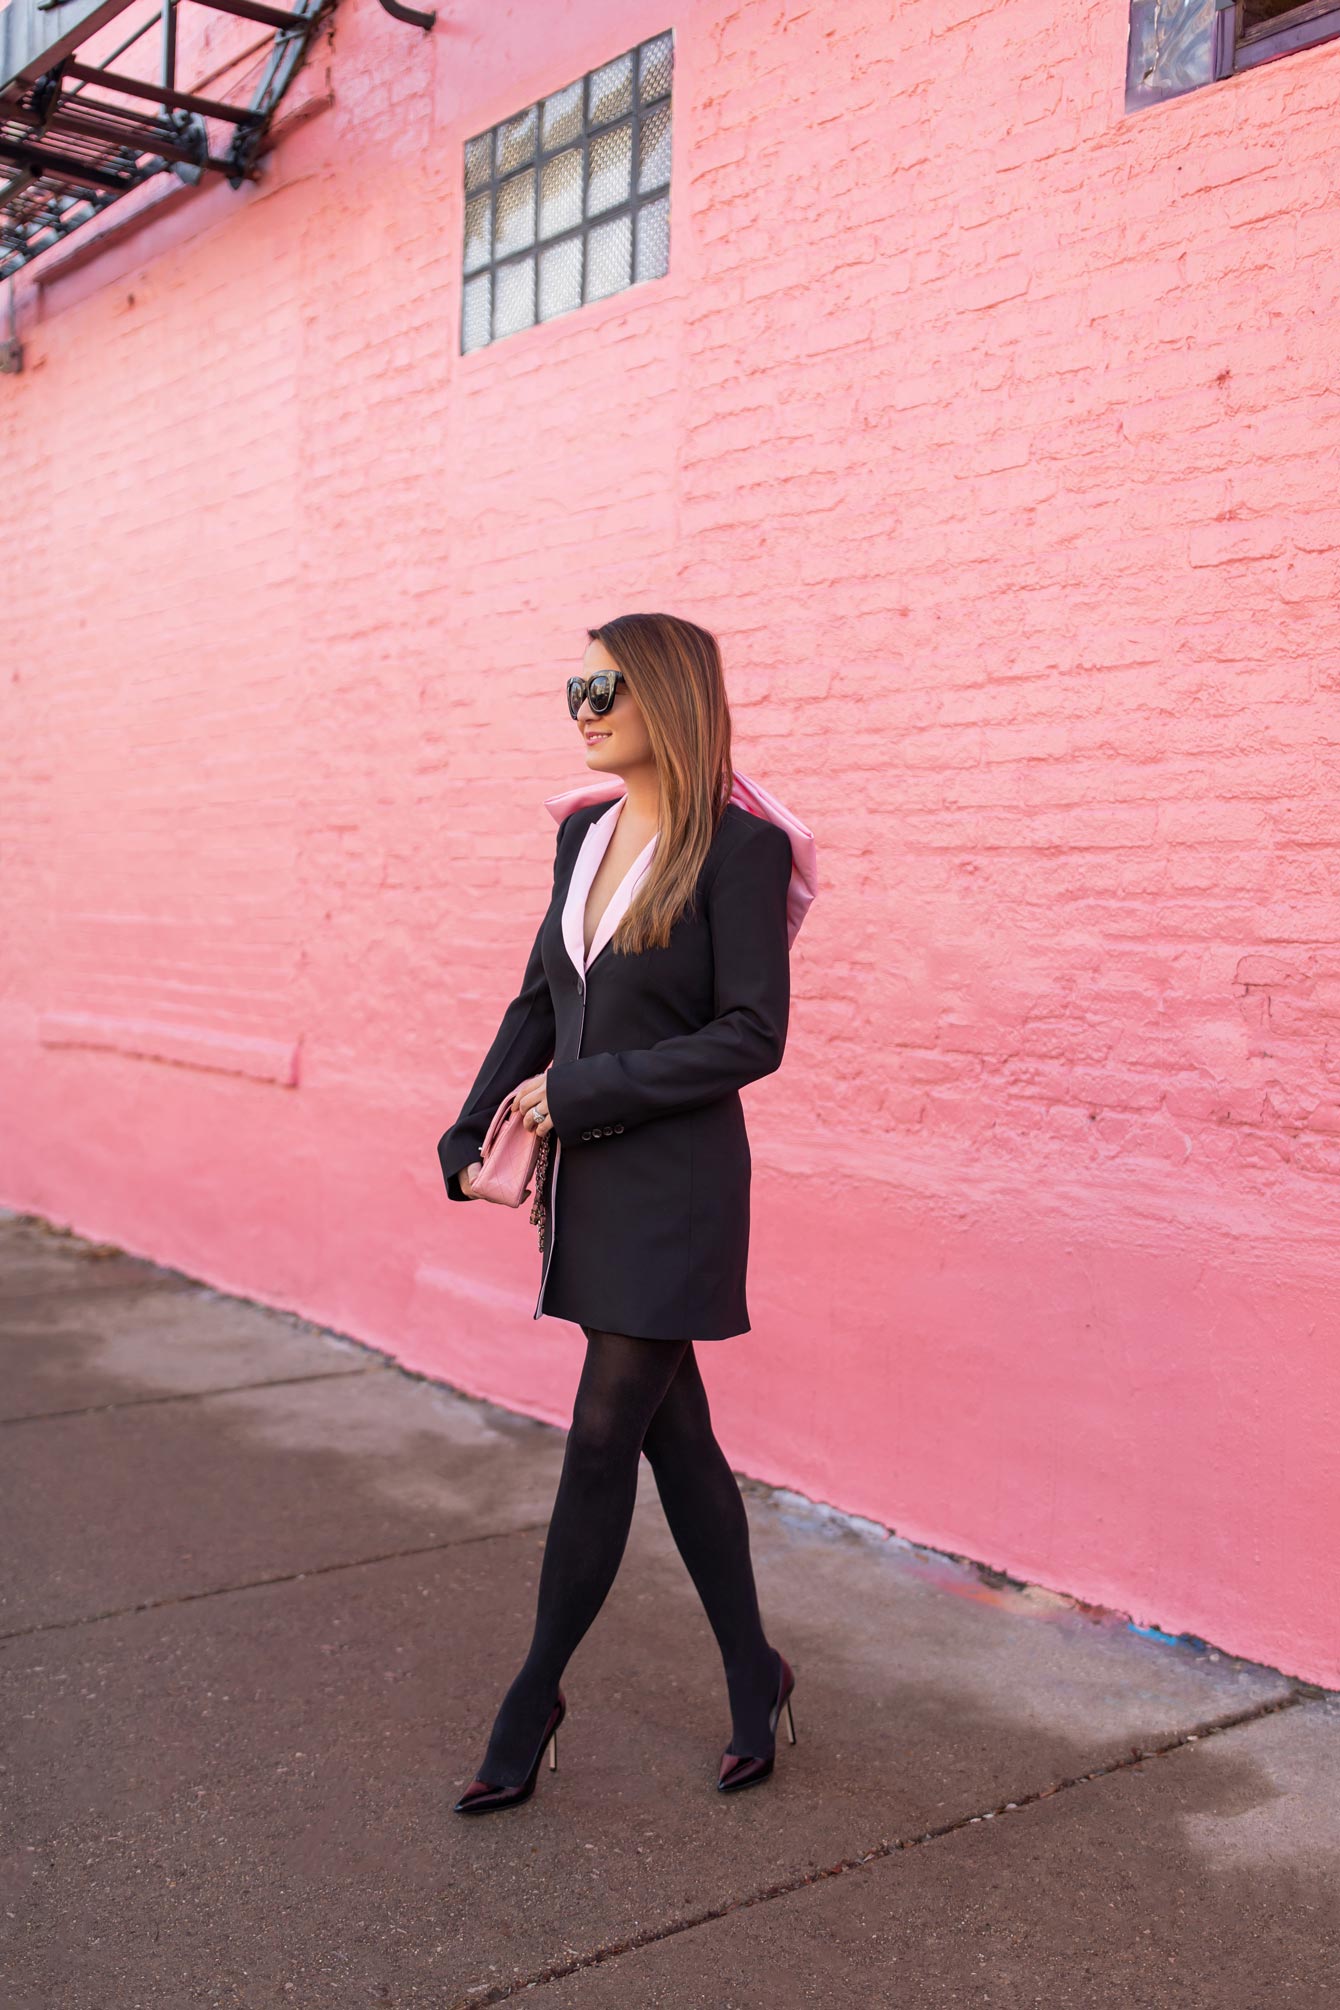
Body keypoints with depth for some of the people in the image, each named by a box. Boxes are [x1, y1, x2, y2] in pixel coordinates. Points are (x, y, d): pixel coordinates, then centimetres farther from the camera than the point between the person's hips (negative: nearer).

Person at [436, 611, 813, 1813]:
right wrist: (470, 1142, 3)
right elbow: (539, 1001, 12)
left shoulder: (738, 845, -12)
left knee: (602, 1440, 1)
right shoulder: (585, 832, 9)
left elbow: (753, 1037, -15)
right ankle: (755, 1681, 30)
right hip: (586, 1179, 7)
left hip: (675, 1184, -7)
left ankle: (535, 1698, 18)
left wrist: (579, 1091, -14)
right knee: (674, 1436, 14)